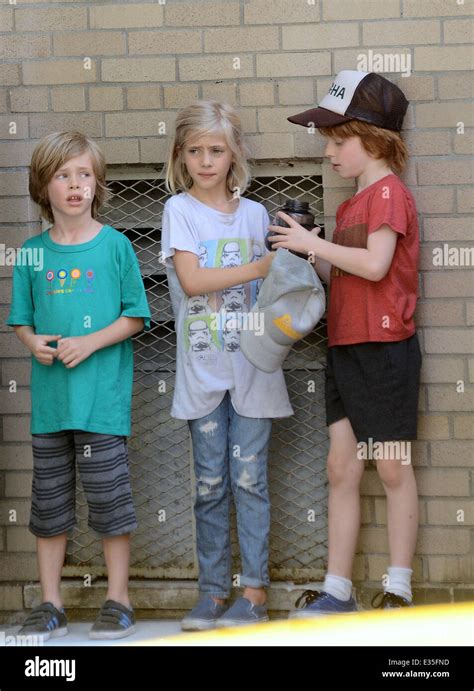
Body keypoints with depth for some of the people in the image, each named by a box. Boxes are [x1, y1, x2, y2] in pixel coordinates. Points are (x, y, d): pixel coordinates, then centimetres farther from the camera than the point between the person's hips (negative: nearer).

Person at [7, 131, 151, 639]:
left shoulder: (115, 245, -2)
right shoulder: (34, 252, 6)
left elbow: (134, 316, -1)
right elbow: (21, 318, 12)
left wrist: (90, 342, -14)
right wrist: (34, 342, -9)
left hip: (103, 395, -3)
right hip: (49, 397, 3)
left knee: (108, 497, 0)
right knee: (49, 501, 9)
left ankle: (118, 601, 13)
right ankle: (50, 605, 18)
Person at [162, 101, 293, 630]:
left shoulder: (254, 213, 8)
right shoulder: (179, 210, 1)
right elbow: (191, 279, -12)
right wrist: (257, 269, -18)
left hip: (251, 363, 1)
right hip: (202, 366, -1)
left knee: (249, 478, 0)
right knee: (209, 483, 4)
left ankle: (253, 592, 4)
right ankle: (212, 591, 12)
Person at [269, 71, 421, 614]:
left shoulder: (389, 192, -9)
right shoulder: (352, 203, 17)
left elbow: (375, 265, -21)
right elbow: (343, 276, 15)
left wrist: (314, 242, -14)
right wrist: (308, 250, 1)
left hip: (385, 347, -8)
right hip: (344, 346, 8)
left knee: (392, 467, -1)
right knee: (341, 467, 6)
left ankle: (398, 590, 6)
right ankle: (336, 590, 8)